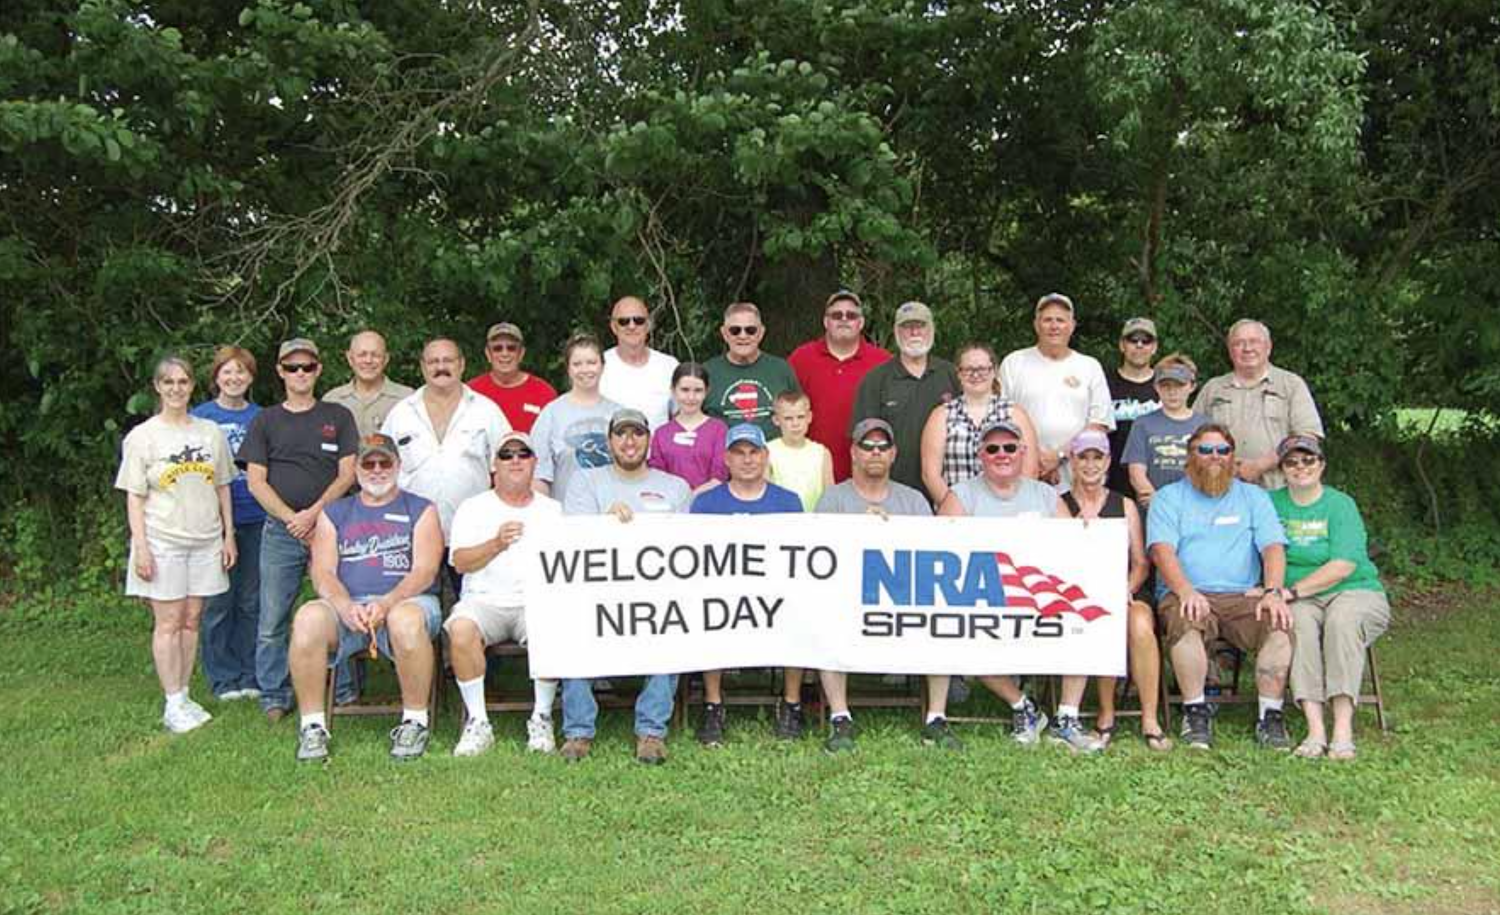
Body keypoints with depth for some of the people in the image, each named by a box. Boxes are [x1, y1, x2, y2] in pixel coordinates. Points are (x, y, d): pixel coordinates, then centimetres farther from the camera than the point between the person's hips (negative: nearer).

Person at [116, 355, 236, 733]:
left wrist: (229, 536, 8)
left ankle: (184, 696, 16)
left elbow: (222, 487, 12)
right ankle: (173, 705, 4)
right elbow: (134, 497, -3)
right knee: (168, 622, -1)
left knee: (191, 620, 7)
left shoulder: (211, 432, 8)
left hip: (205, 539, 3)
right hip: (163, 541, -3)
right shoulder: (142, 436, -1)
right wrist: (140, 546, -10)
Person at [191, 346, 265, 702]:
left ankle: (250, 675, 18)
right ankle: (223, 677, 13)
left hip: (256, 520, 2)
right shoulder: (200, 417, 2)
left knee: (251, 602, 8)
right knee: (218, 603, 2)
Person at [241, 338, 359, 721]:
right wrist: (292, 520, -6)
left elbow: (347, 474, 3)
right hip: (280, 530, 1)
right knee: (272, 619, 1)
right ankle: (274, 695, 11)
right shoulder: (266, 421, 11)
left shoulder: (338, 417, 10)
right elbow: (256, 482, 5)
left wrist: (314, 513, -10)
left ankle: (342, 690, 9)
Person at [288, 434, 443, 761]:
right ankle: (312, 726, -19)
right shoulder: (334, 513, 21)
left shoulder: (420, 510, 14)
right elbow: (323, 572, 7)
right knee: (308, 618, -30)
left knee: (406, 620, -38)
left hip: (405, 601, -2)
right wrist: (346, 607, -15)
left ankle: (416, 721, -20)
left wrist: (386, 603, -19)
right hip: (346, 605, 2)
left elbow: (425, 571, -1)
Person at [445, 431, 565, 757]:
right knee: (461, 629, -33)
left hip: (537, 601, 0)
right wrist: (497, 544, -18)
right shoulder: (473, 507, 13)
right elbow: (461, 562, -1)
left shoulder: (553, 510, 18)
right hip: (485, 599, 0)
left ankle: (541, 719, -15)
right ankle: (477, 722, -18)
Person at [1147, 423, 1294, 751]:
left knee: (1280, 623, -28)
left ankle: (1271, 715, -19)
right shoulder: (1169, 497, 14)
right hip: (1190, 596, -2)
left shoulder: (1253, 496, 20)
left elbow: (1273, 547, 7)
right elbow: (1162, 549, -3)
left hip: (1243, 596, 2)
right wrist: (1186, 591, -21)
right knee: (1185, 619, -35)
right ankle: (1196, 712, -23)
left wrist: (1273, 592, -13)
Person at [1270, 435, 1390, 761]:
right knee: (1300, 621, -32)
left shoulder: (1341, 505, 0)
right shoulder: (1271, 503, 12)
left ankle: (1343, 729, -36)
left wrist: (1292, 590, -19)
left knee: (1342, 618, -34)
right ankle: (1315, 728, -37)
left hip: (1355, 591, -1)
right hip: (1301, 600, 2)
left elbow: (1344, 566, -12)